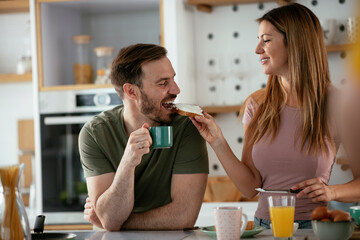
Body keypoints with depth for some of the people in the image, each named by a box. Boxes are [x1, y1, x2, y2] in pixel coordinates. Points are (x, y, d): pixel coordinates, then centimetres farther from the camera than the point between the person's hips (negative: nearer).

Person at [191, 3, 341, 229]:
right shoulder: (257, 104, 7)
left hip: (316, 227, -3)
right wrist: (218, 142, -5)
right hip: (265, 226, 3)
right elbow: (250, 187, 5)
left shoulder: (336, 103, -5)